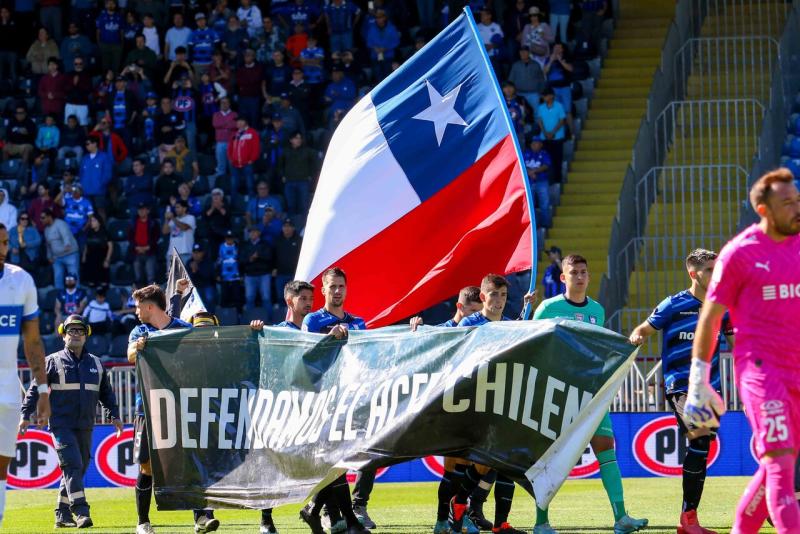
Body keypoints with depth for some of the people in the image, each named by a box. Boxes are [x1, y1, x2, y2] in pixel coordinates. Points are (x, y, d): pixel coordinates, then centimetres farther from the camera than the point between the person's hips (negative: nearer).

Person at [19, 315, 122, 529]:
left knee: (78, 469, 7)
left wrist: (114, 415, 13)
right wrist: (25, 415, -6)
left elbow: (106, 392, 22)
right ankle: (81, 512, -24)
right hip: (61, 424, -5)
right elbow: (35, 388, 1)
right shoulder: (53, 361, 2)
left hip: (85, 427, 5)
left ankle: (63, 515, 15)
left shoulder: (95, 363, 15)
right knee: (72, 465, -17)